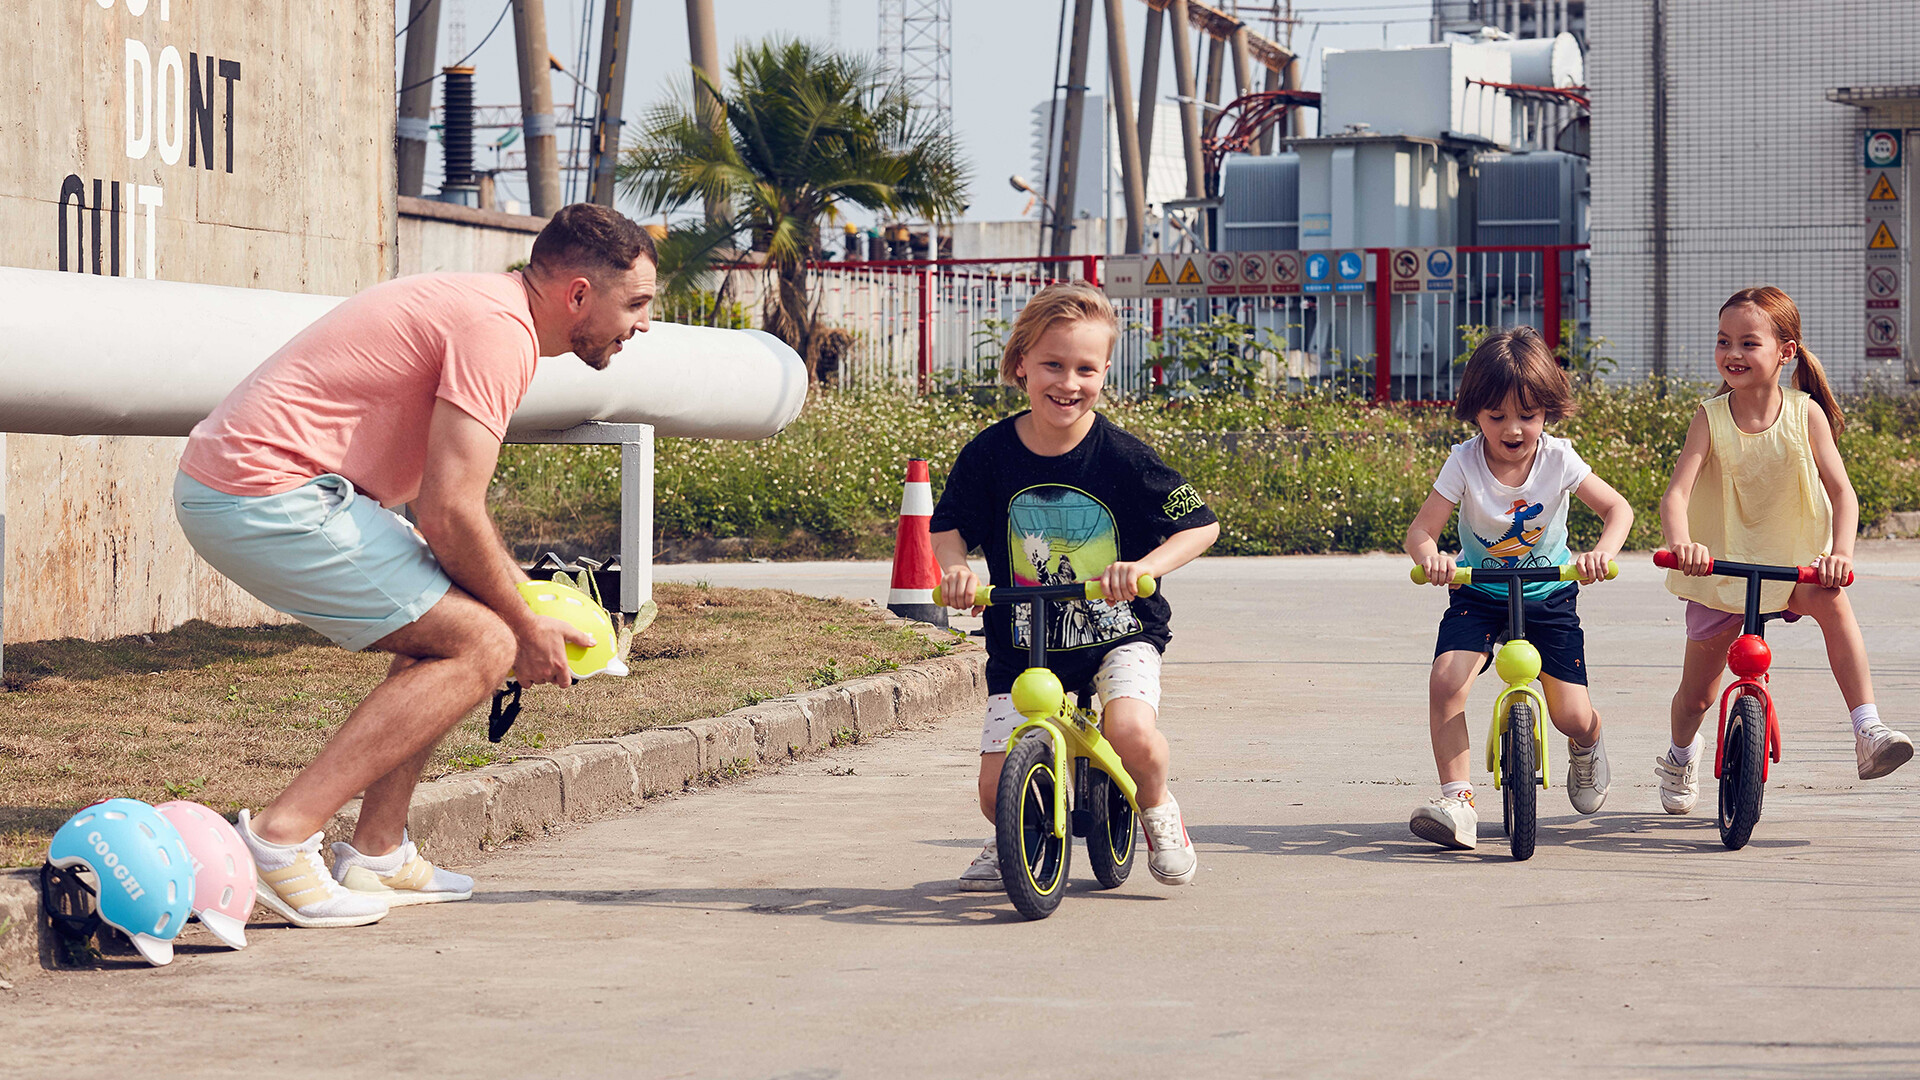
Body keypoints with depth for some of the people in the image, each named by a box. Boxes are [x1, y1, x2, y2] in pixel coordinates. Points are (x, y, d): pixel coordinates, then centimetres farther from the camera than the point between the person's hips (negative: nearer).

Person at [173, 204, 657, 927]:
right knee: (480, 644, -10)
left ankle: (377, 856, 15)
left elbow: (445, 497, 28)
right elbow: (447, 515, -18)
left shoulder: (482, 308, 20)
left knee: (454, 621, 18)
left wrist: (524, 596, 19)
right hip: (270, 494, -11)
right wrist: (525, 626, -5)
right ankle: (281, 839, -15)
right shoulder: (499, 331, -13)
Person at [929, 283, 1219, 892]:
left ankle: (1157, 809, 5)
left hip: (1118, 633, -2)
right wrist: (954, 568, -14)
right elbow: (949, 527, 8)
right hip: (1021, 646, 2)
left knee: (1131, 731, -30)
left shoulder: (1122, 458, -12)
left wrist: (1145, 566, -24)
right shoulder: (990, 454, -6)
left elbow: (1201, 524, -8)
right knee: (998, 787, -8)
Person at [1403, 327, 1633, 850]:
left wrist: (1602, 552, -36)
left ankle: (1587, 749, 34)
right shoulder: (1466, 462, -17)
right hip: (1479, 594, 0)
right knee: (1446, 681, -27)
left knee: (1572, 716, -6)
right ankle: (1457, 798, -20)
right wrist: (1429, 555, -45)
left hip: (1549, 596, 0)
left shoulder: (1557, 458, -15)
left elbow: (1617, 508, -14)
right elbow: (1421, 528, -20)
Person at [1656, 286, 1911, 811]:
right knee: (1696, 695, 9)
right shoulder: (1710, 418, -14)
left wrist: (1840, 553, -36)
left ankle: (1868, 732, -37)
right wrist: (1680, 543, -46)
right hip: (1720, 564, 0)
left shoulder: (1805, 414, -12)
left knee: (1831, 600, -34)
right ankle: (1681, 757, 43)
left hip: (1794, 561, 0)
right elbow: (1676, 493, -24)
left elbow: (1842, 492, -17)